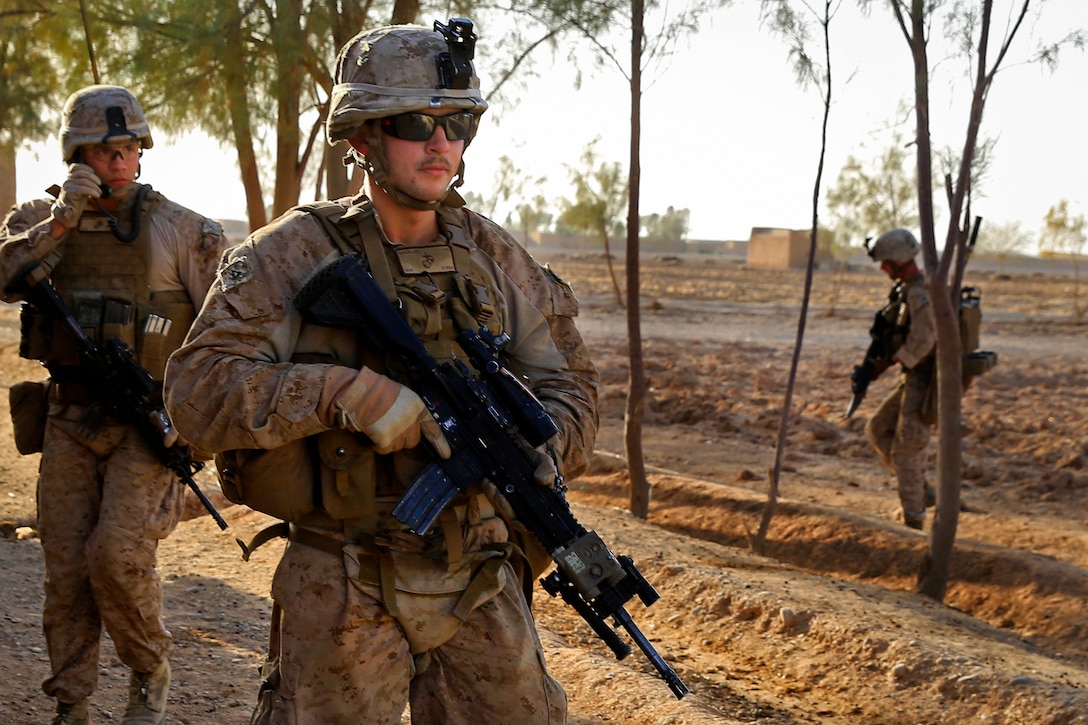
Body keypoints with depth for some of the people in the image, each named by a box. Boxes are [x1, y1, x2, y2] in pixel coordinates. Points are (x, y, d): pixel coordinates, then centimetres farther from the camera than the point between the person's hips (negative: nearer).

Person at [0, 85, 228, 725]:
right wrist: (61, 221, -20)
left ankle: (151, 672, 10)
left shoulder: (180, 229, -2)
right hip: (69, 423, 3)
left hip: (148, 423, -3)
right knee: (65, 569, 4)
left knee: (119, 554, -15)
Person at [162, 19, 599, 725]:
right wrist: (345, 392, -28)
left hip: (480, 584, 4)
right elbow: (197, 388, -16)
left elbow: (568, 381, 10)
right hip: (344, 589, -4)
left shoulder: (495, 256, 6)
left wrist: (542, 446, -13)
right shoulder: (292, 254, -8)